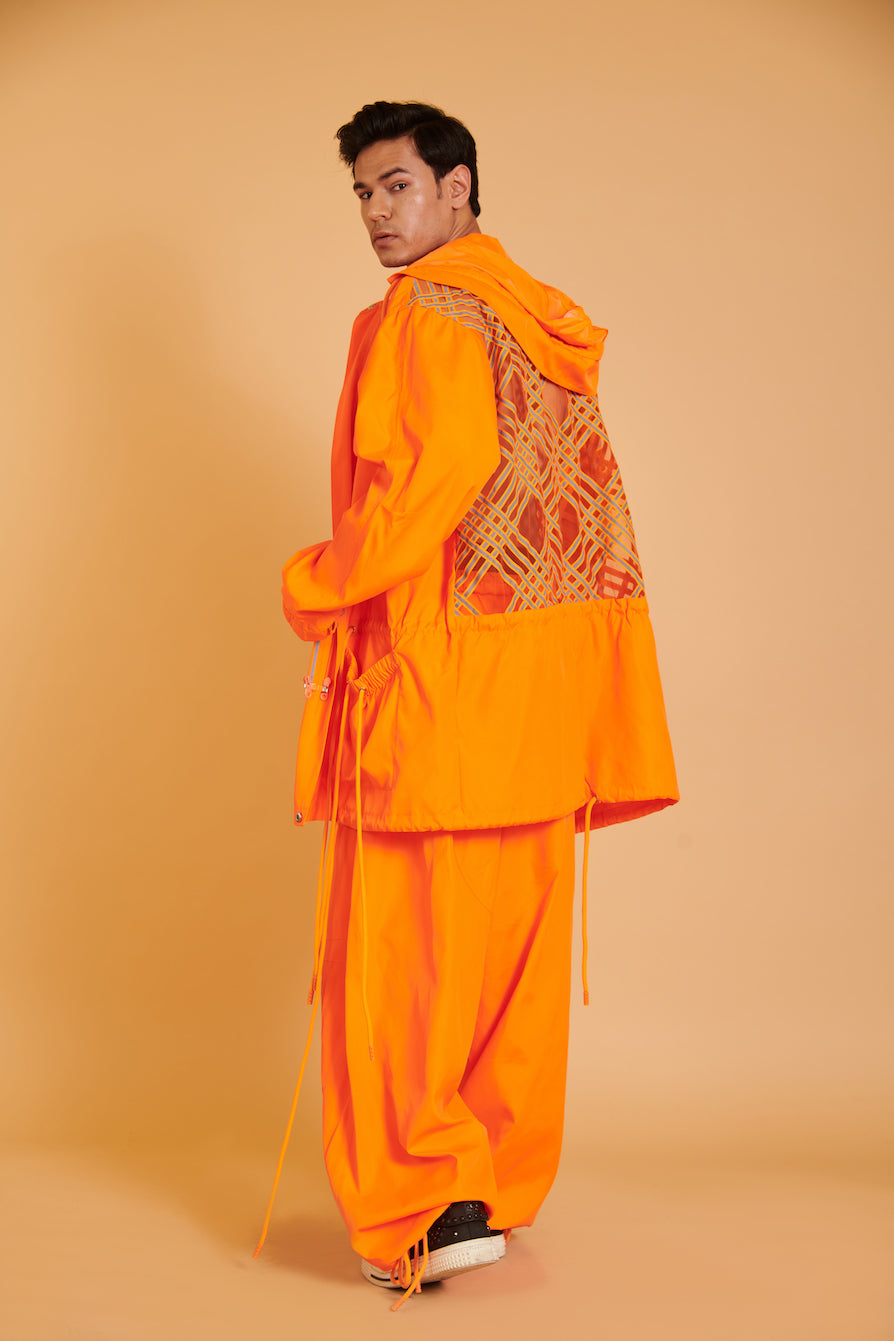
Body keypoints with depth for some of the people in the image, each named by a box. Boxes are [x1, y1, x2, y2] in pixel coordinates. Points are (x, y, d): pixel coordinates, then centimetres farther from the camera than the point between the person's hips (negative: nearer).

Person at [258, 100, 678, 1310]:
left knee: (399, 949, -2)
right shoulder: (549, 325, 16)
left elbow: (429, 479, -21)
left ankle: (430, 1212, -3)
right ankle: (503, 1186, 23)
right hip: (542, 690, 8)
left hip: (437, 671, -8)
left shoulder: (425, 314, -9)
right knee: (511, 938, 13)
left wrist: (316, 587, -9)